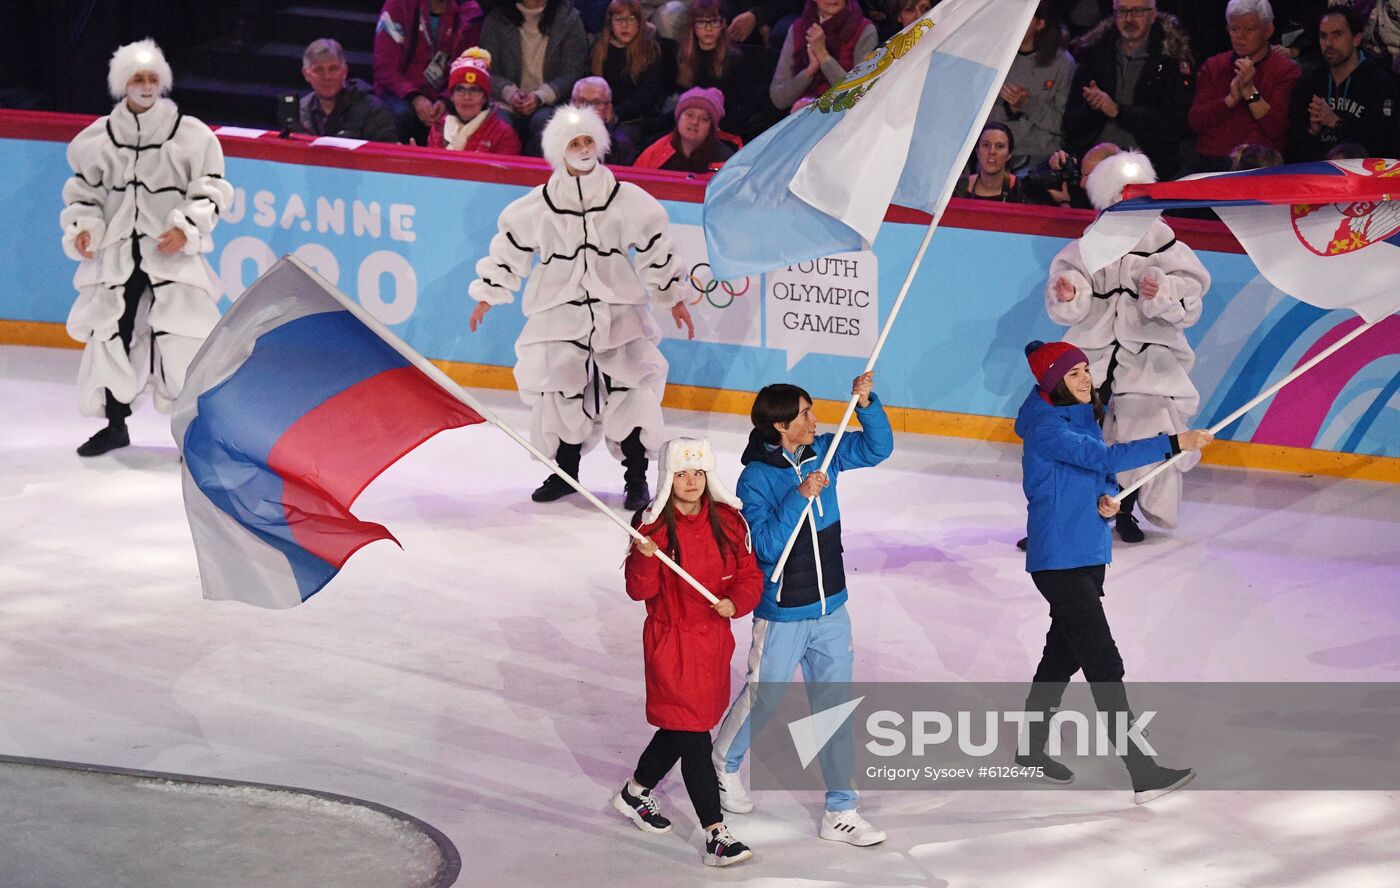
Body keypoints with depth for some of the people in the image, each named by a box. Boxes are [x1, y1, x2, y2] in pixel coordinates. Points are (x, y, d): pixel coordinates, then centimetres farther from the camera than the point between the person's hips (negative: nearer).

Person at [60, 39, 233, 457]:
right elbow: (83, 189, 15)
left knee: (179, 336, -12)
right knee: (110, 332, 4)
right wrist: (82, 227, -1)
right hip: (117, 250, 3)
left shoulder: (191, 134, -2)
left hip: (173, 252, -3)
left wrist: (186, 227, -12)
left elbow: (211, 189, 0)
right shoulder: (98, 137, 6)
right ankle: (115, 424, 19)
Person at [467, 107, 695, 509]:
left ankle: (636, 480, 1)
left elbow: (656, 249, 9)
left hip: (618, 309, 0)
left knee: (629, 391, -9)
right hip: (559, 310, 0)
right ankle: (565, 472, 18)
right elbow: (509, 248, 8)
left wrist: (673, 297, 13)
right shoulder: (538, 205, -2)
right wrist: (487, 296, 11)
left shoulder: (628, 200, -1)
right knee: (559, 391, -2)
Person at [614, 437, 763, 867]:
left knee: (679, 728, 20)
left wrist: (736, 601, -16)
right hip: (671, 643, -6)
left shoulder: (728, 521, 0)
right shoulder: (653, 525, -12)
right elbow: (639, 590, -13)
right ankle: (716, 835, -5)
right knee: (693, 738, -6)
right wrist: (645, 557, -31)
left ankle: (635, 792, 44)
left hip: (714, 639, 6)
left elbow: (750, 575, 3)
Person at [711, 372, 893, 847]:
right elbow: (767, 545, -24)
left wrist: (866, 402, -10)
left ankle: (841, 812, 13)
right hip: (782, 615, -5)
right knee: (762, 699, 14)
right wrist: (800, 497, -32)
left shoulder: (822, 453, -2)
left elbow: (878, 447, 6)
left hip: (831, 609, 5)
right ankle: (723, 765, 43)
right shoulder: (755, 478, -18)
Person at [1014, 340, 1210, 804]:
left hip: (1088, 555, 9)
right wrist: (1172, 443, -35)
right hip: (1058, 561, -9)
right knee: (1104, 664, -12)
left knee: (1063, 651, 20)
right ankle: (1143, 773, -14)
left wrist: (1109, 498, -9)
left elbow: (1103, 476, 16)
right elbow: (1104, 456, -30)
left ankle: (1031, 748, 35)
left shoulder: (1082, 417, 9)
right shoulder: (1046, 429, -19)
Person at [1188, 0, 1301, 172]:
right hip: (1211, 163, 3)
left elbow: (1277, 130, -5)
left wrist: (1250, 90, -12)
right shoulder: (1213, 66, 16)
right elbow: (1195, 122, 4)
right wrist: (1231, 98, -9)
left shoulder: (1286, 70, 6)